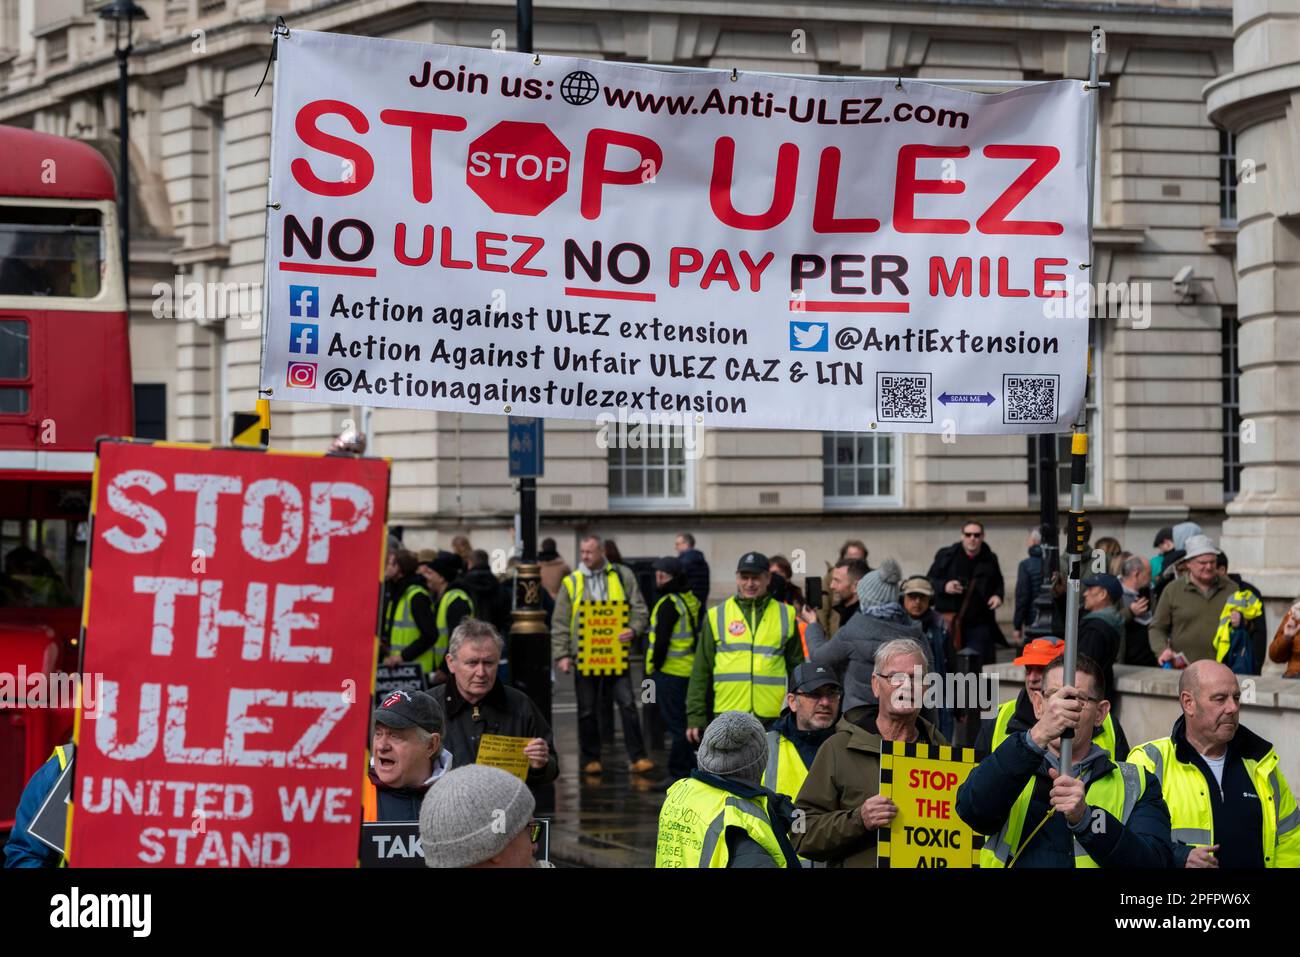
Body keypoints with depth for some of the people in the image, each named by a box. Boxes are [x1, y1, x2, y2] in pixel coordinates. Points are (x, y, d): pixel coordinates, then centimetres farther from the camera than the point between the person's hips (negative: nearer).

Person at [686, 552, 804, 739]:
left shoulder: (786, 615, 9)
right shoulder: (716, 616, 7)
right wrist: (695, 717, 1)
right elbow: (700, 672, 8)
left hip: (773, 719, 0)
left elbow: (797, 668, 13)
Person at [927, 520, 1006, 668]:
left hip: (979, 621, 1)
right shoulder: (946, 556, 3)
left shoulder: (990, 560, 9)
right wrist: (944, 586, -11)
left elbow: (998, 584, 25)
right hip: (950, 621, -1)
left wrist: (998, 595, 3)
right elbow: (930, 581, 9)